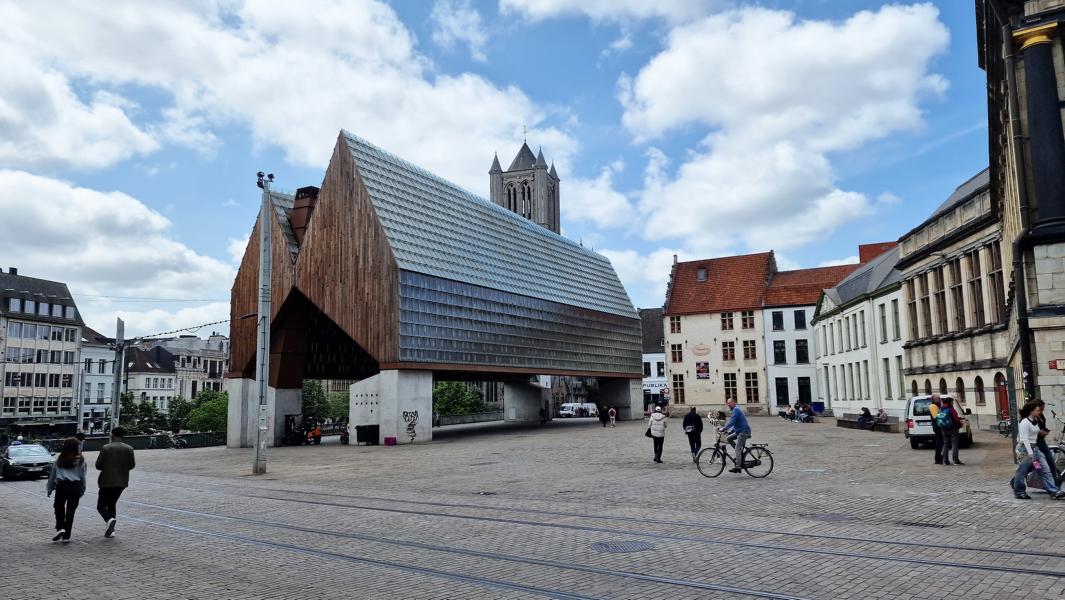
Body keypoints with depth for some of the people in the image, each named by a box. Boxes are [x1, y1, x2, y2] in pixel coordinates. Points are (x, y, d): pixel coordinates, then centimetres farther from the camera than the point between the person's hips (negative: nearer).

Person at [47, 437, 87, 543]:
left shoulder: (59, 460, 7)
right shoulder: (80, 461, 3)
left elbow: (52, 475, 9)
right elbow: (82, 476, 3)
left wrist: (50, 489, 17)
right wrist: (82, 490, 12)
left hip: (61, 486, 0)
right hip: (75, 486, 0)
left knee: (59, 508, 15)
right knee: (70, 511, 5)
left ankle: (60, 528, -5)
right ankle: (66, 536, 8)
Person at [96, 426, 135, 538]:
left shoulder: (105, 448, -11)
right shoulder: (129, 449, -2)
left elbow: (98, 465, -8)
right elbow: (132, 465, 1)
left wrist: (107, 467, 12)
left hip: (107, 481, -4)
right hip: (122, 481, 4)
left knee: (101, 505, 6)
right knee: (112, 504, 18)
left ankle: (109, 519, -22)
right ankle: (111, 529, 15)